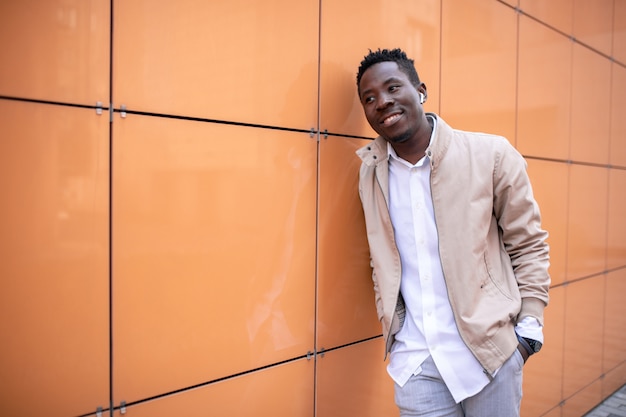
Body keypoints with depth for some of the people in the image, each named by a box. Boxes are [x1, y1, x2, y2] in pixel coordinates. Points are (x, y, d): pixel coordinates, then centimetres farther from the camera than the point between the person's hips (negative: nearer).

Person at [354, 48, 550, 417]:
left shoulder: (491, 154, -9)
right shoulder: (370, 172, 1)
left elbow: (529, 244, -2)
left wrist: (529, 327, -4)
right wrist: (389, 325, 7)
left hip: (490, 350, -2)